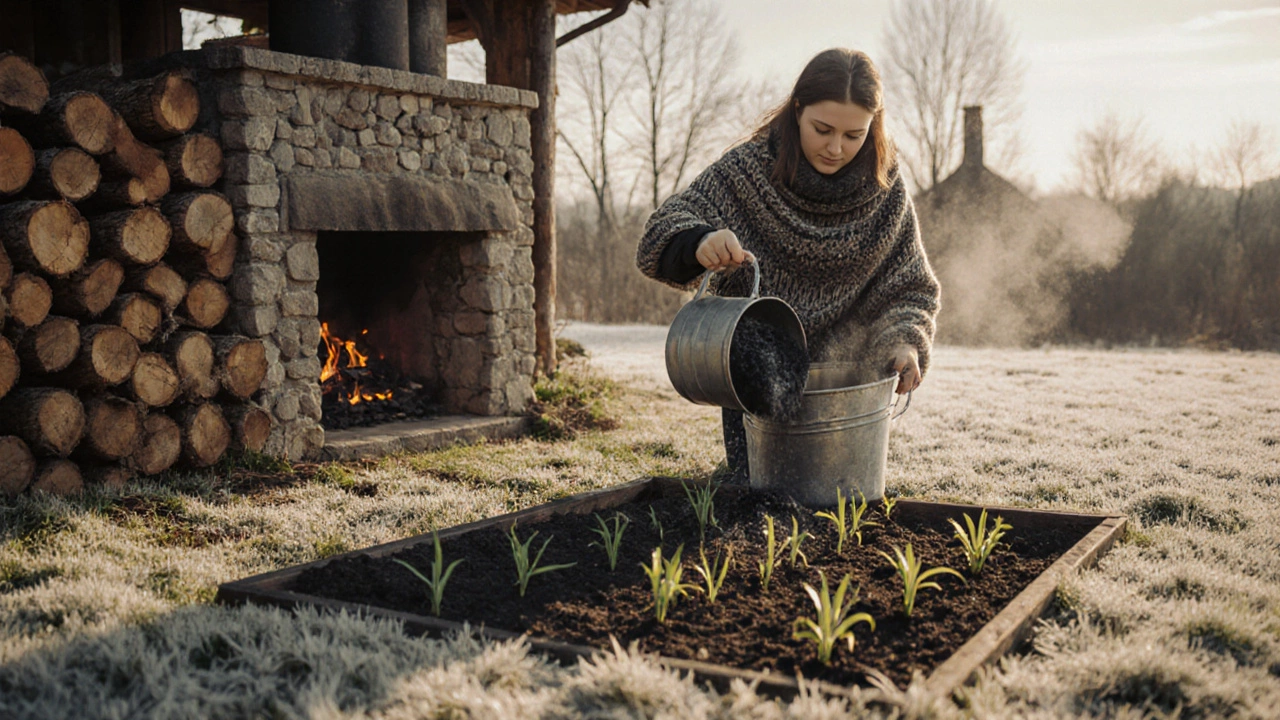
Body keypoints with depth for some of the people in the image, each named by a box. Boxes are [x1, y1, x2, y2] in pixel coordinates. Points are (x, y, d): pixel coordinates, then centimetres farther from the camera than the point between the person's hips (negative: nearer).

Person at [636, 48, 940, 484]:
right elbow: (663, 232, -17)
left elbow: (911, 289, 1)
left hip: (844, 385, 2)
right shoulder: (749, 170, -12)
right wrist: (700, 243, -39)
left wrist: (906, 343, -18)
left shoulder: (885, 190, -5)